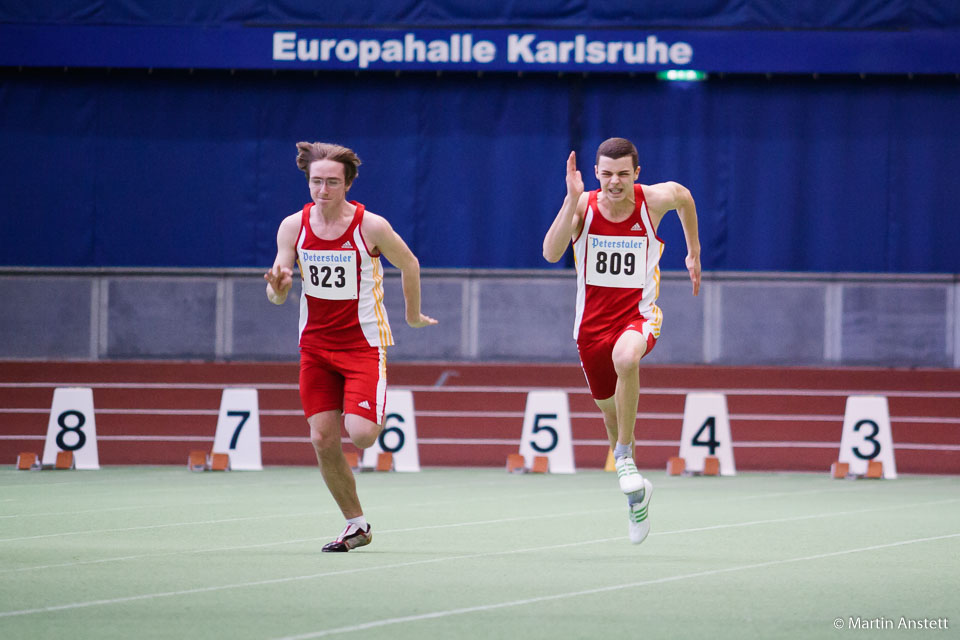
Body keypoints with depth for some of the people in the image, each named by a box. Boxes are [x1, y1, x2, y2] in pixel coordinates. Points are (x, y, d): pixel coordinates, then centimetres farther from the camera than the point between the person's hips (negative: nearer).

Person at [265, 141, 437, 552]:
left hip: (364, 341, -3)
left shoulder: (371, 227, -13)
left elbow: (409, 264, 5)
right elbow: (276, 295, -2)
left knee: (359, 434, -19)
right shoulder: (293, 226, -4)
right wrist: (277, 286, -26)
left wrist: (413, 315, 14)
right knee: (322, 439, -3)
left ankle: (380, 417, 20)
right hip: (315, 344, 3)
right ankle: (356, 525, 12)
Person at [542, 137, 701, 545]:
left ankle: (625, 456, -24)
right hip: (593, 321, 3)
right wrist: (573, 199, -34)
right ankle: (635, 495, 38)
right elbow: (552, 253, -27)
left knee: (625, 358, -38)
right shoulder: (584, 205, -12)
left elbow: (684, 198, 14)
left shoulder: (654, 199, -11)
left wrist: (694, 253, 20)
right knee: (609, 407, 14)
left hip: (639, 314, -2)